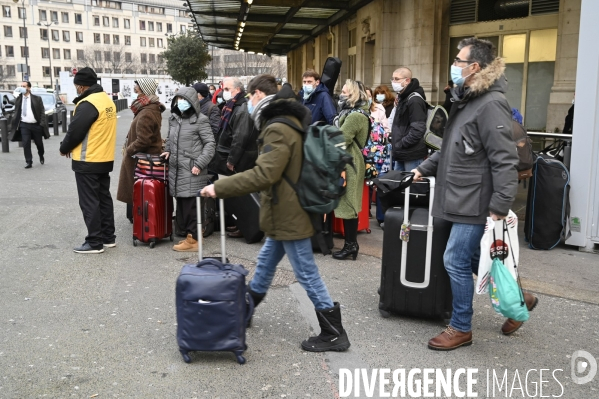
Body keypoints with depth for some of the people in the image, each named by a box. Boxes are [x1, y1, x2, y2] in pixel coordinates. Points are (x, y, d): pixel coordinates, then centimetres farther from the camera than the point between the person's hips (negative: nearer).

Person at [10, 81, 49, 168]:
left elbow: (42, 112, -3)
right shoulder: (18, 99, 4)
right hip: (24, 125, 1)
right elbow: (16, 113, 10)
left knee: (39, 143, 13)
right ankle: (28, 162, 2)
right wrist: (15, 124, 3)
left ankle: (41, 156, 39)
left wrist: (42, 123, -11)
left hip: (36, 125, -1)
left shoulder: (37, 99, -3)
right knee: (26, 144, -5)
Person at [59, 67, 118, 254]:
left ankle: (95, 242, 3)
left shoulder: (87, 104, -20)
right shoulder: (107, 100, 10)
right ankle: (108, 237, 22)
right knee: (104, 198, 15)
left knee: (89, 202, -1)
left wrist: (64, 149, 1)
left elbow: (75, 131, -18)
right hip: (105, 159, 9)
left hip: (87, 161, -9)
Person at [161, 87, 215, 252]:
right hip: (176, 169, 7)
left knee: (191, 204, -5)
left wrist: (199, 164, -14)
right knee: (181, 204, 10)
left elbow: (210, 143, -7)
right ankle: (189, 234, 21)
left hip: (192, 170, -7)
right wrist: (168, 150, 11)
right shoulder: (173, 118, 15)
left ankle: (193, 239, 3)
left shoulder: (200, 120, -6)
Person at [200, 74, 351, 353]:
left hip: (289, 216, -10)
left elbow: (263, 175, -31)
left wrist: (219, 188, -27)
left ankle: (334, 334, 12)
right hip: (287, 213, 10)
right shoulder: (289, 122, 12)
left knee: (307, 274, 0)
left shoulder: (278, 129, -22)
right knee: (266, 262, 22)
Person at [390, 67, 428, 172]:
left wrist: (400, 144, -18)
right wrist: (396, 145, 10)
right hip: (402, 153, 10)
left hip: (412, 154, -10)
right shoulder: (403, 97, 16)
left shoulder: (414, 100, -16)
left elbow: (417, 129, -24)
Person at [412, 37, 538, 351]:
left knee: (456, 261, -1)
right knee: (474, 259, 17)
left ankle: (461, 328, 15)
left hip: (476, 203, -9)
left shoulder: (491, 105, -18)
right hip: (462, 200, 10)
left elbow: (504, 161, -22)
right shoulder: (465, 101, 14)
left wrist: (500, 207, -25)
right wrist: (425, 169, 21)